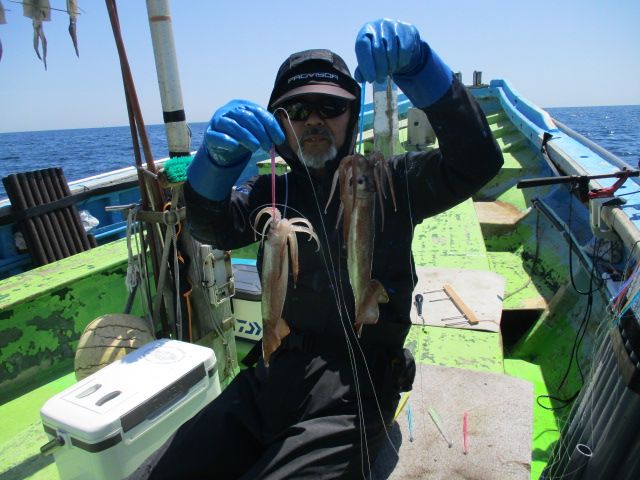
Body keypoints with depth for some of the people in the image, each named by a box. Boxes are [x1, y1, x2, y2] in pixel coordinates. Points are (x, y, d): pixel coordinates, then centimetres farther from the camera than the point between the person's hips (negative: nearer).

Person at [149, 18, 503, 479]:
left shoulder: (388, 182, 2)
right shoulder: (272, 192, 11)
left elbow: (476, 162, -13)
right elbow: (213, 226, -7)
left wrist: (416, 62, -25)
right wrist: (219, 156, -29)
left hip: (353, 386, -3)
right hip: (273, 372, 4)